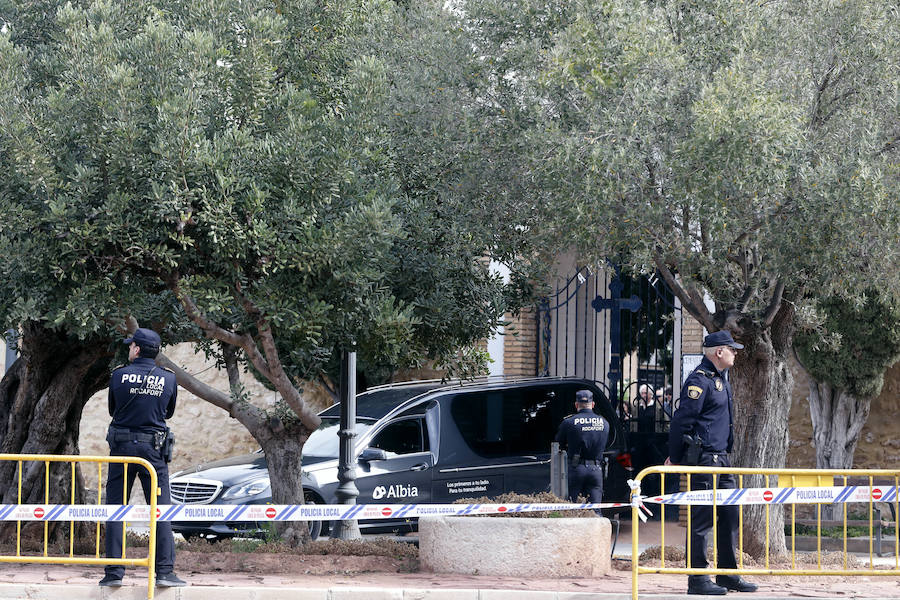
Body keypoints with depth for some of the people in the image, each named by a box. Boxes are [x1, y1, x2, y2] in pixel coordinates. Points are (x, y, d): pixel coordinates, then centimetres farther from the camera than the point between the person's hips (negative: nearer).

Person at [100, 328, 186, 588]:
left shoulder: (119, 375, -2)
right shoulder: (168, 379, 1)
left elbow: (112, 410, 11)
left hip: (122, 447, 0)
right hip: (153, 449, 0)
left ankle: (114, 572, 2)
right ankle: (165, 571, -4)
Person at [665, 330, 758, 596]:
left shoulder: (720, 378, 18)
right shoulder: (699, 380, -14)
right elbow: (682, 420, -15)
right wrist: (676, 458, -10)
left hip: (721, 458, 10)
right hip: (703, 458, -10)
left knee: (730, 515, 11)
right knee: (702, 518, -6)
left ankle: (728, 575, 17)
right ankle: (697, 579, -3)